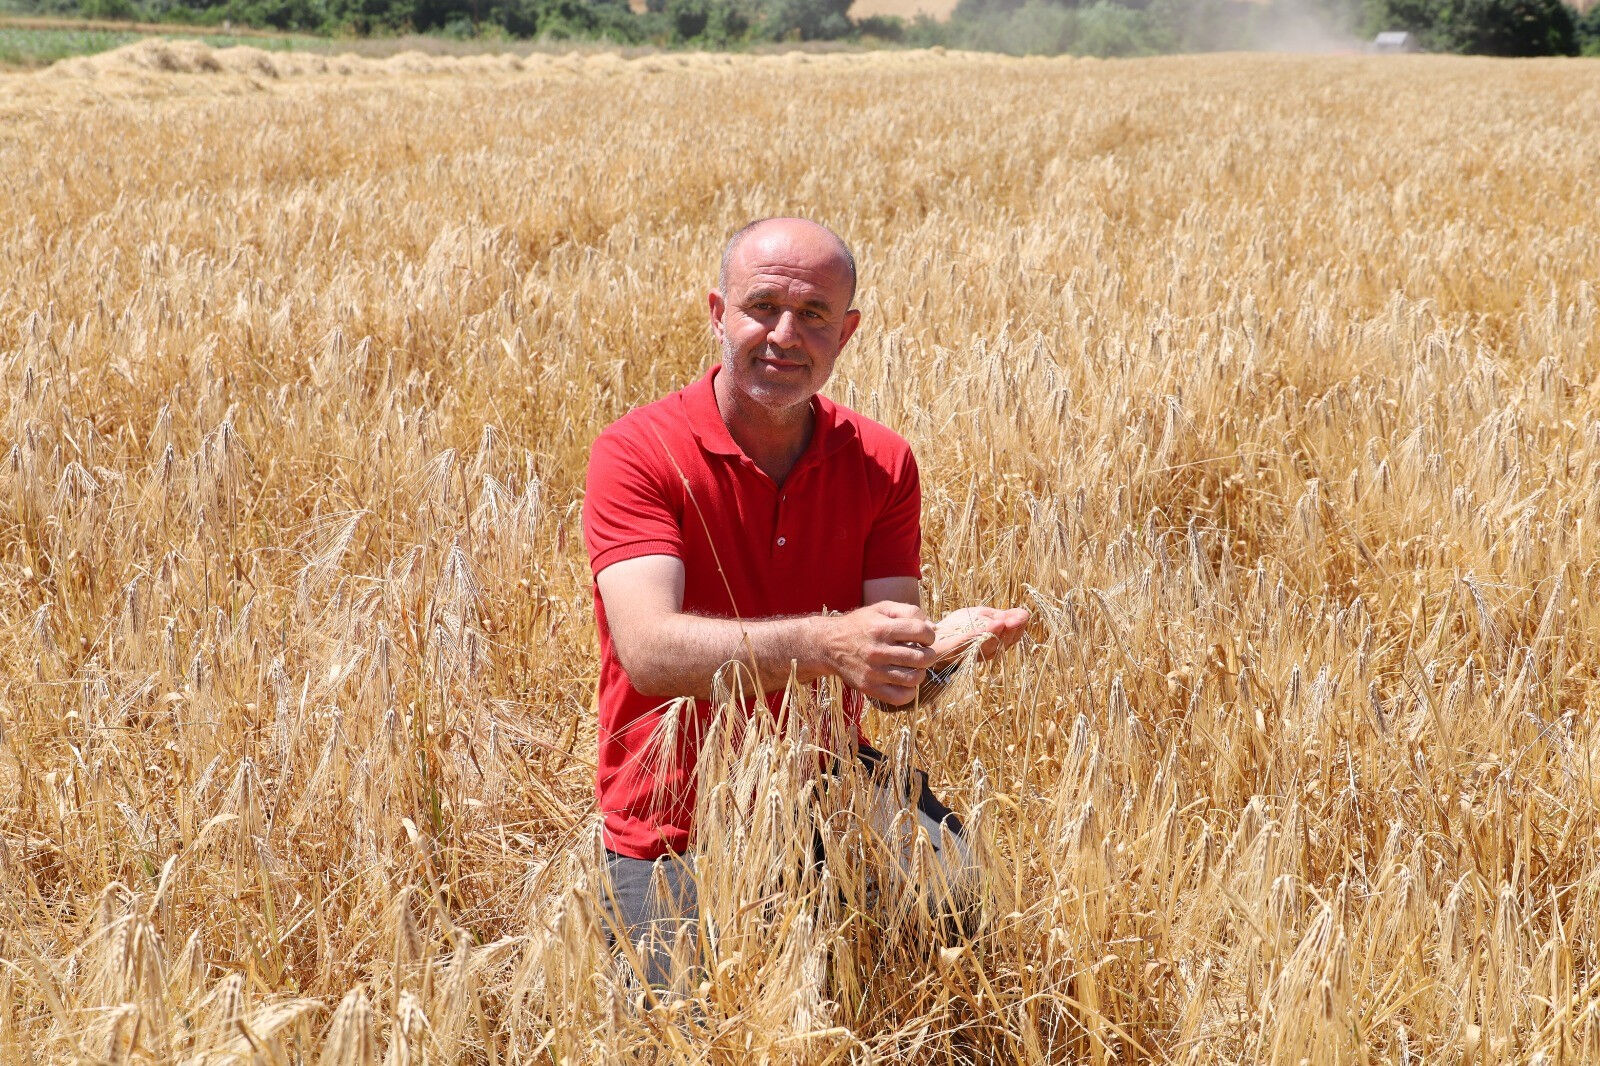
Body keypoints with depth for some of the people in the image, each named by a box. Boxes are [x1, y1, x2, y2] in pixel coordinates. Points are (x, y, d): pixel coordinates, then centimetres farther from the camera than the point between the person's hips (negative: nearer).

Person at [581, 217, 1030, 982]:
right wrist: (824, 645, -42)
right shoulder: (638, 452, -14)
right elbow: (650, 650, -28)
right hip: (680, 831, -3)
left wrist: (940, 645, -32)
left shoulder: (882, 465, -1)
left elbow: (887, 674, -8)